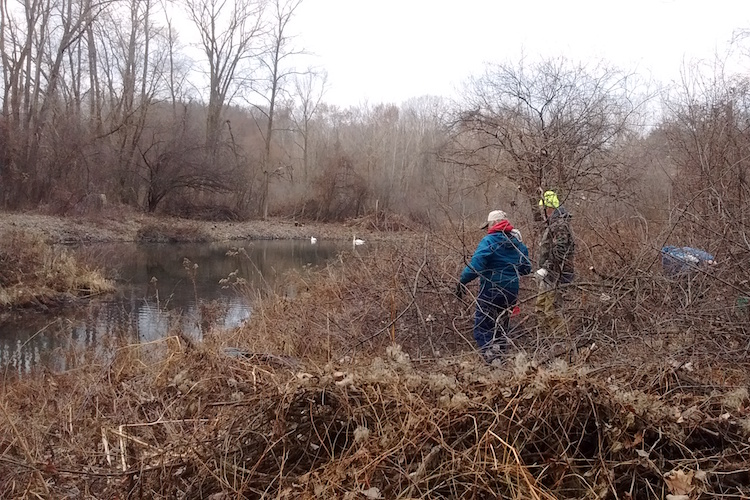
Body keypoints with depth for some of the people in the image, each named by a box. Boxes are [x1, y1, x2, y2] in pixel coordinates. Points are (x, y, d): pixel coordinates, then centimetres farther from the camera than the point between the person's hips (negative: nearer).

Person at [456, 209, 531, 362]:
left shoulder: (488, 241, -13)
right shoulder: (518, 244, 7)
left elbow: (475, 266, -23)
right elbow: (526, 268, 13)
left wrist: (462, 281, -14)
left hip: (490, 292, -7)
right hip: (511, 293, 7)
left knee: (482, 328, -2)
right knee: (501, 327, 19)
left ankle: (491, 357, -16)